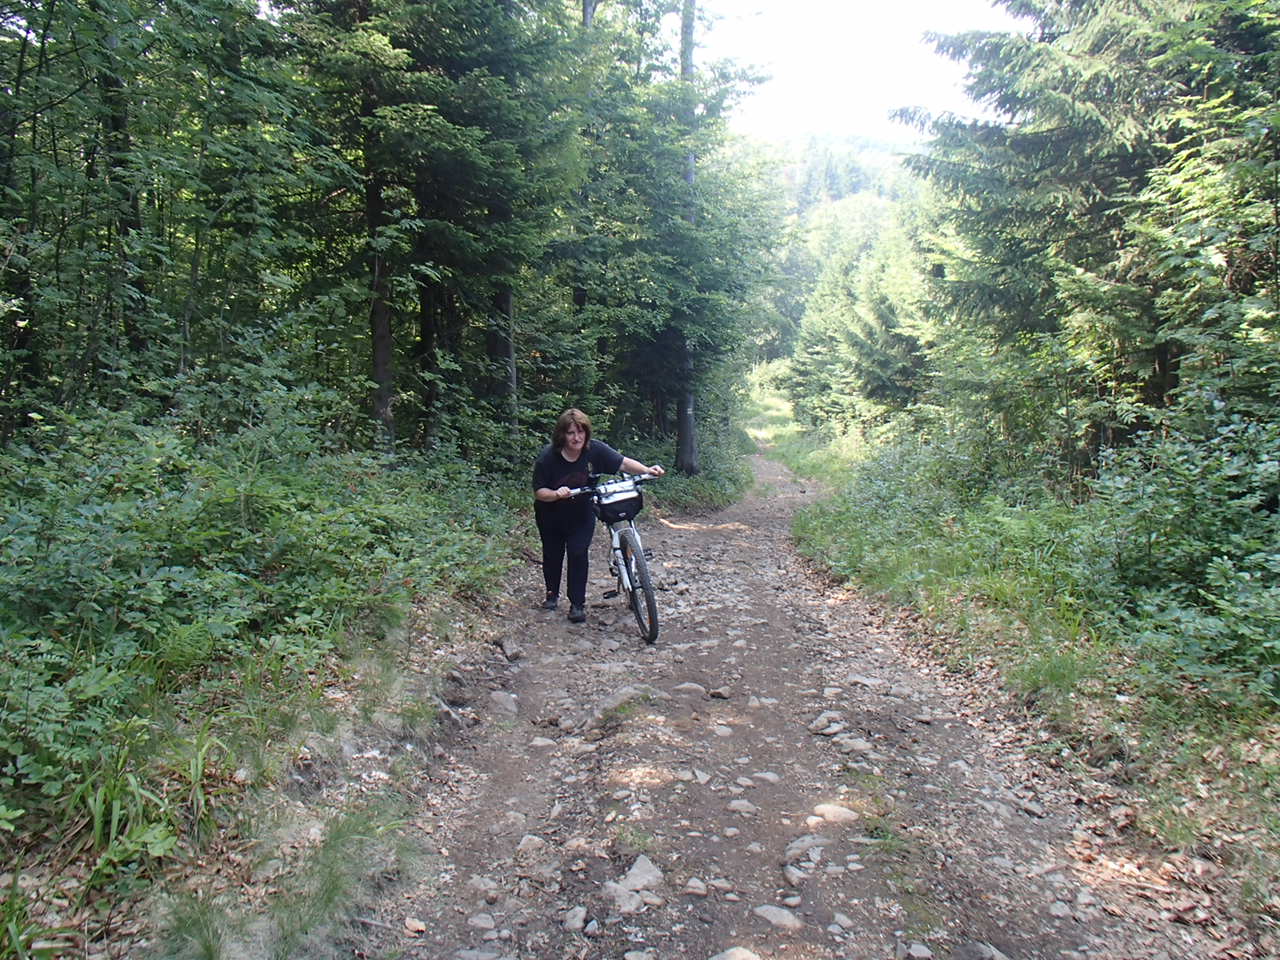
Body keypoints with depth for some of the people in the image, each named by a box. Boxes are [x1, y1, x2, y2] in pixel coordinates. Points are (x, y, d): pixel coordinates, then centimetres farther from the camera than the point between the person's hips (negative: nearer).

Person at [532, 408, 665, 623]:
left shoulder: (595, 450, -21)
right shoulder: (547, 458, -24)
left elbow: (623, 462, -20)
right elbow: (539, 492, -20)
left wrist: (647, 470, -36)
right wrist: (556, 494, -40)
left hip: (582, 515, 0)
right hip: (551, 517, 0)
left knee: (578, 553, -12)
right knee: (553, 554, 13)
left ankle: (578, 604, -2)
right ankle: (552, 594, 38)